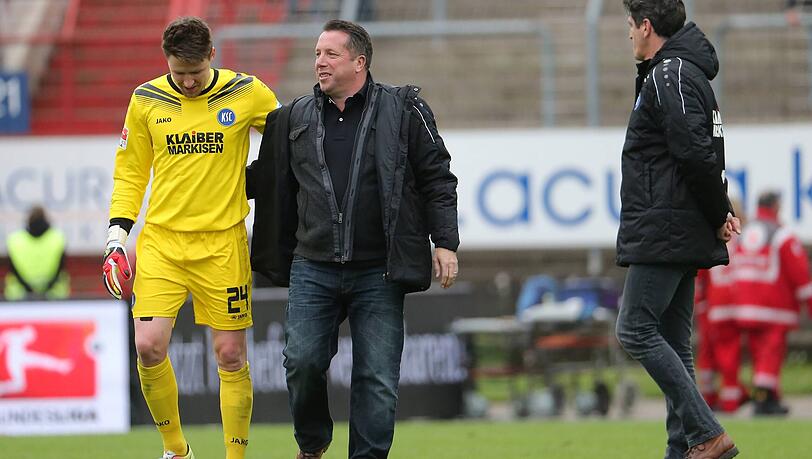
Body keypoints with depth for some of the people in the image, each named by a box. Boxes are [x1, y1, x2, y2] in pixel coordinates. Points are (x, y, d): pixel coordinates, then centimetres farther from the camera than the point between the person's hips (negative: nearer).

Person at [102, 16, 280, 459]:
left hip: (223, 241, -1)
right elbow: (130, 172, 12)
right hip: (161, 240, 1)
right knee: (149, 347, -10)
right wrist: (117, 232, 3)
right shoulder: (146, 100, 3)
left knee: (231, 356, -1)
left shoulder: (247, 94, -2)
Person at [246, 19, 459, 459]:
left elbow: (437, 178, 4)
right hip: (313, 269, 2)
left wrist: (444, 242, -3)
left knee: (377, 377, -2)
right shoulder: (294, 118, 11)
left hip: (379, 273, -2)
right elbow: (266, 178, 23)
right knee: (303, 360, -8)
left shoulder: (403, 110, 3)